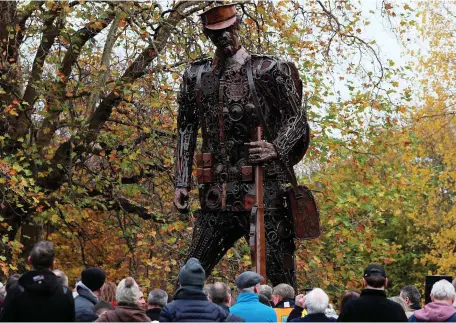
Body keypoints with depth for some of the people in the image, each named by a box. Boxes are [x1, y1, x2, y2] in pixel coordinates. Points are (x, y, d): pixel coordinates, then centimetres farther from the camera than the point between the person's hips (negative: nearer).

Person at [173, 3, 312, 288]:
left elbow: (297, 119, 0)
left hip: (263, 192, -4)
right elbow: (186, 131, 14)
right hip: (216, 197, 4)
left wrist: (277, 149, -19)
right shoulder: (196, 76, 13)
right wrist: (181, 183, 7)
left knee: (282, 280, -2)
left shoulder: (269, 70, 0)